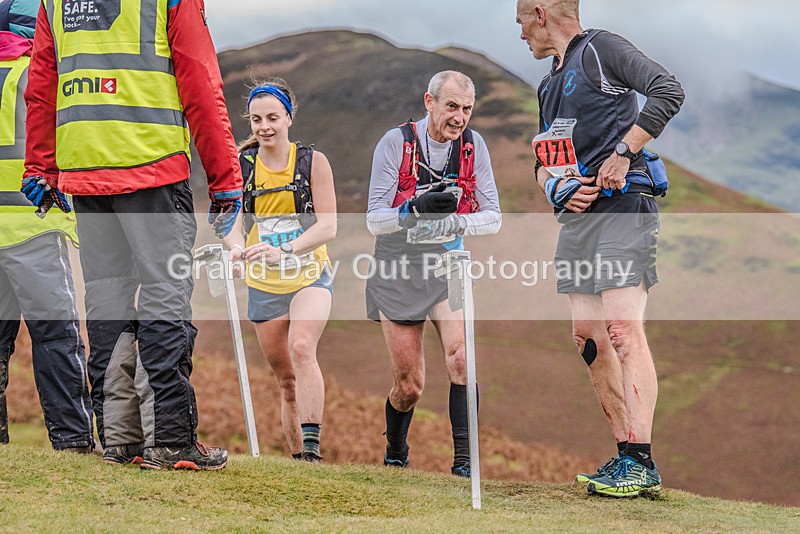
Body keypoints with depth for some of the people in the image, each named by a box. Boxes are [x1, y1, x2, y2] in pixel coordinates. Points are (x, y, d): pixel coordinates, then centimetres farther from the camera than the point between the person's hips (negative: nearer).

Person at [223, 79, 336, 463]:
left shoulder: (313, 162, -5)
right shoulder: (240, 165, 1)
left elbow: (328, 225, -11)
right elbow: (232, 221, -2)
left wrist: (283, 251, -27)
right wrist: (237, 247, -26)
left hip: (309, 276, -3)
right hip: (263, 285, 3)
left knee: (301, 348, -28)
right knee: (286, 380, 8)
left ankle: (312, 447, -31)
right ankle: (298, 459, 19)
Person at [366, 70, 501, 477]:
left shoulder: (473, 145, -4)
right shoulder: (396, 142, -13)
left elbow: (492, 217, -2)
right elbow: (375, 219, -15)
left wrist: (454, 222, -23)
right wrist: (418, 208, -34)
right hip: (398, 269, -2)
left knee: (461, 356, -23)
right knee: (409, 385, 4)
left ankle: (463, 459, -18)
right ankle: (394, 453, 32)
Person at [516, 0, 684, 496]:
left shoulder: (601, 48, -3)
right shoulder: (550, 84, 23)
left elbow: (669, 91, -17)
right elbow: (542, 165, 25)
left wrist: (622, 153, -17)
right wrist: (556, 186, 2)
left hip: (621, 207, -9)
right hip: (575, 216, 9)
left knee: (623, 329, -17)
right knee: (589, 337, 4)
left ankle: (640, 461, -20)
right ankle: (628, 457, 8)